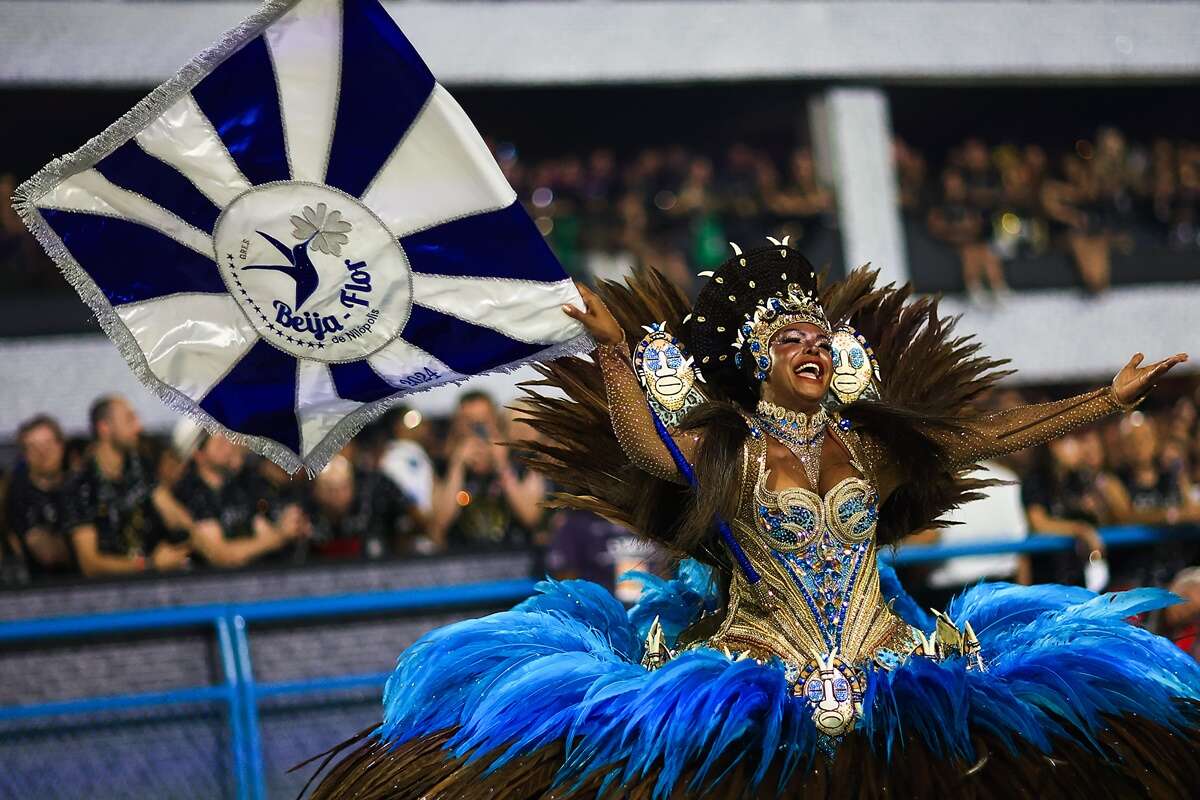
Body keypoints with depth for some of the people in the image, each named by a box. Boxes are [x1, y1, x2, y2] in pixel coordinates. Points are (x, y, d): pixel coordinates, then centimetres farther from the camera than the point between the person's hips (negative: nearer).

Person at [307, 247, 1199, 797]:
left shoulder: (872, 445, 10)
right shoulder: (727, 452, 1)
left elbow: (991, 433, 9)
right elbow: (642, 444, -17)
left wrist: (1110, 400, 5)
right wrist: (614, 354, -30)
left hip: (885, 663, 3)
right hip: (756, 684, -3)